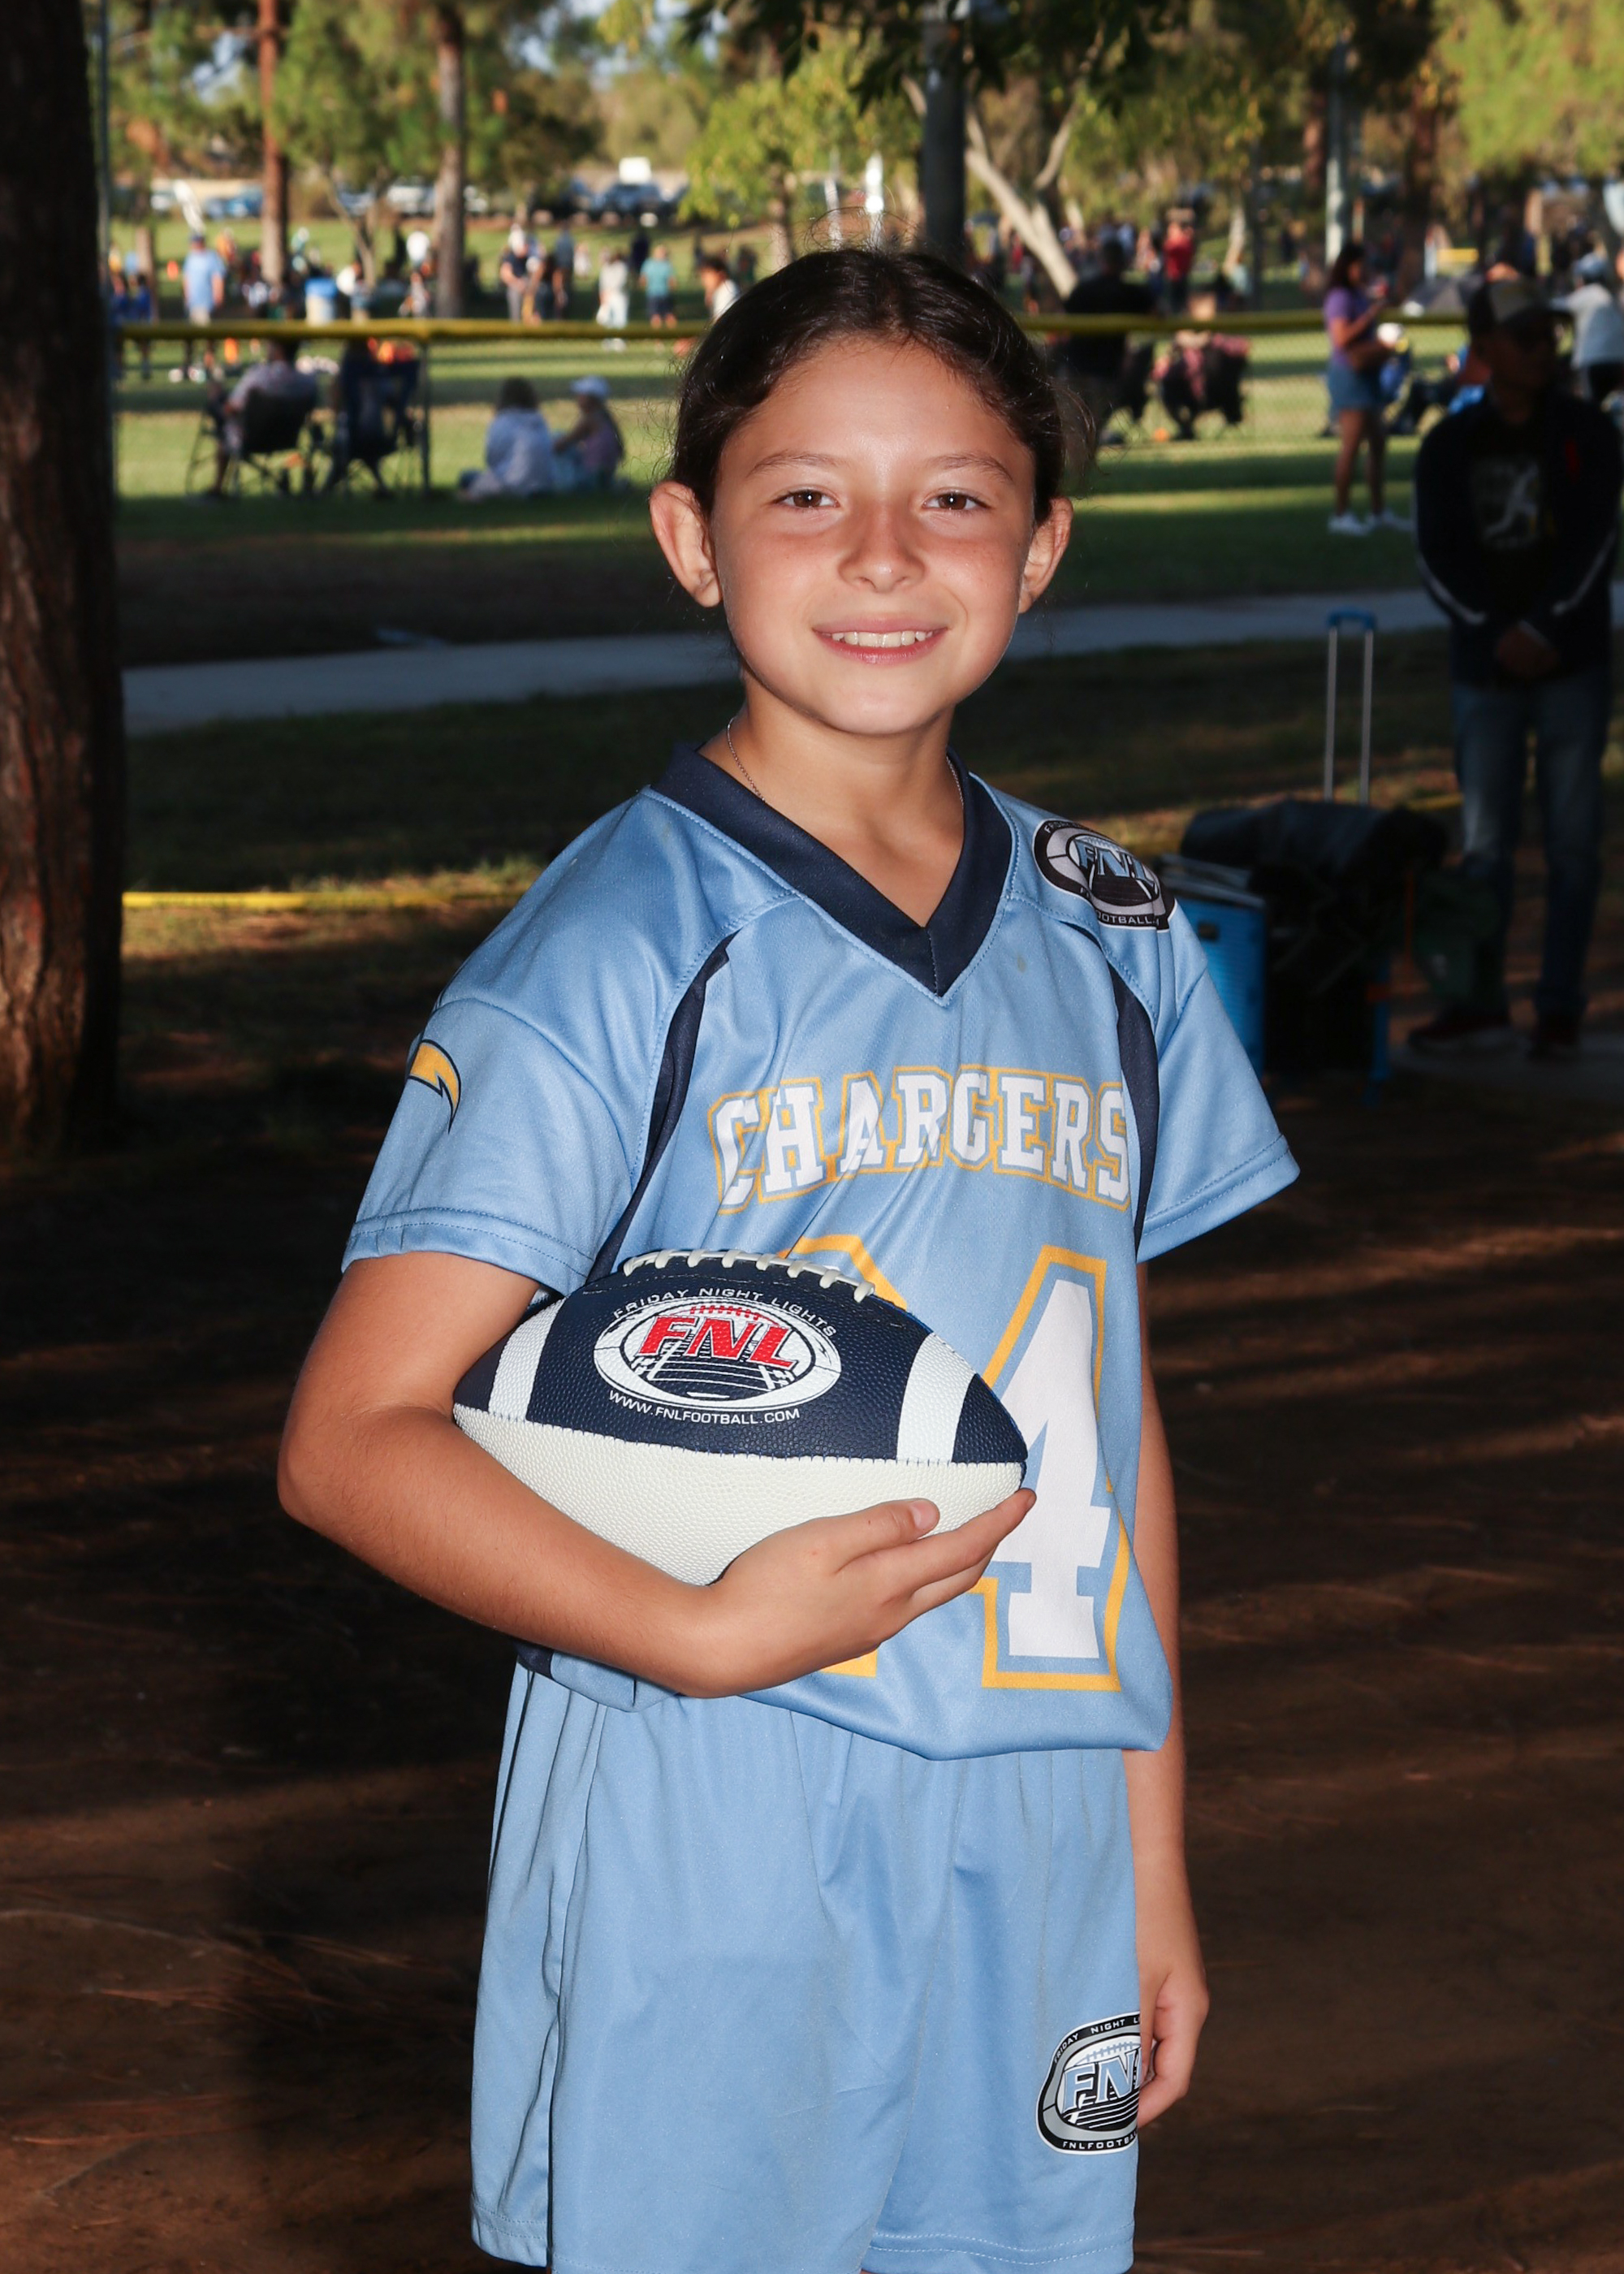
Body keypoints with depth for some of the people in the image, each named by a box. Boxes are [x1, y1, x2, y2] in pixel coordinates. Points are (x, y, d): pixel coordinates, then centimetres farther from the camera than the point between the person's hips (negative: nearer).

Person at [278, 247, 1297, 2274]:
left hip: (1033, 1866, 5)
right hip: (707, 1864, -4)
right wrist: (705, 1635, -24)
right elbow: (354, 1439, -12)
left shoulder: (1105, 942, 9)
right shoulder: (616, 957, -9)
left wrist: (1155, 1857, 14)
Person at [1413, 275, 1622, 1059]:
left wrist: (1544, 628, -16)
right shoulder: (1449, 445, 5)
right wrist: (1497, 634, -13)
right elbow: (1440, 558, -1)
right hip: (1485, 669, 1)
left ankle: (1559, 1008, 5)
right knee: (1484, 845, 4)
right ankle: (1482, 1005, 11)